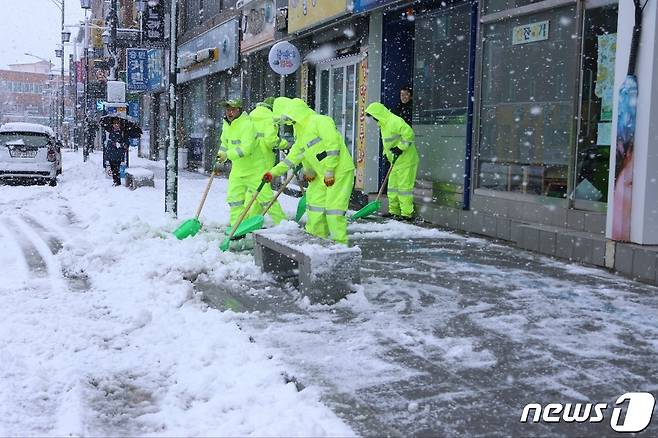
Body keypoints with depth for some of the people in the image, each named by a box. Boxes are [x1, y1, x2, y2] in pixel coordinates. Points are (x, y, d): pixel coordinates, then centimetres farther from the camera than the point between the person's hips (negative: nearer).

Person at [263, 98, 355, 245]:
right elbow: (293, 157, 19)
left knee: (334, 210, -11)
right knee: (315, 206, 12)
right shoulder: (300, 132, 16)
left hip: (339, 171, -10)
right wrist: (274, 172, 12)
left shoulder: (320, 121, -13)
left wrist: (329, 172, -20)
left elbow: (333, 144, -21)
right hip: (322, 175, 10)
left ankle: (340, 243, -3)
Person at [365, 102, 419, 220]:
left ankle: (407, 214, -3)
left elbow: (409, 134, -25)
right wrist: (386, 153, 17)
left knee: (404, 187, -7)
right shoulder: (384, 124, 14)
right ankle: (394, 211, 22)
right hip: (396, 161, 10)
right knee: (393, 187, 13)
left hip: (405, 161, -10)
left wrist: (400, 148, -22)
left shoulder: (395, 121, -19)